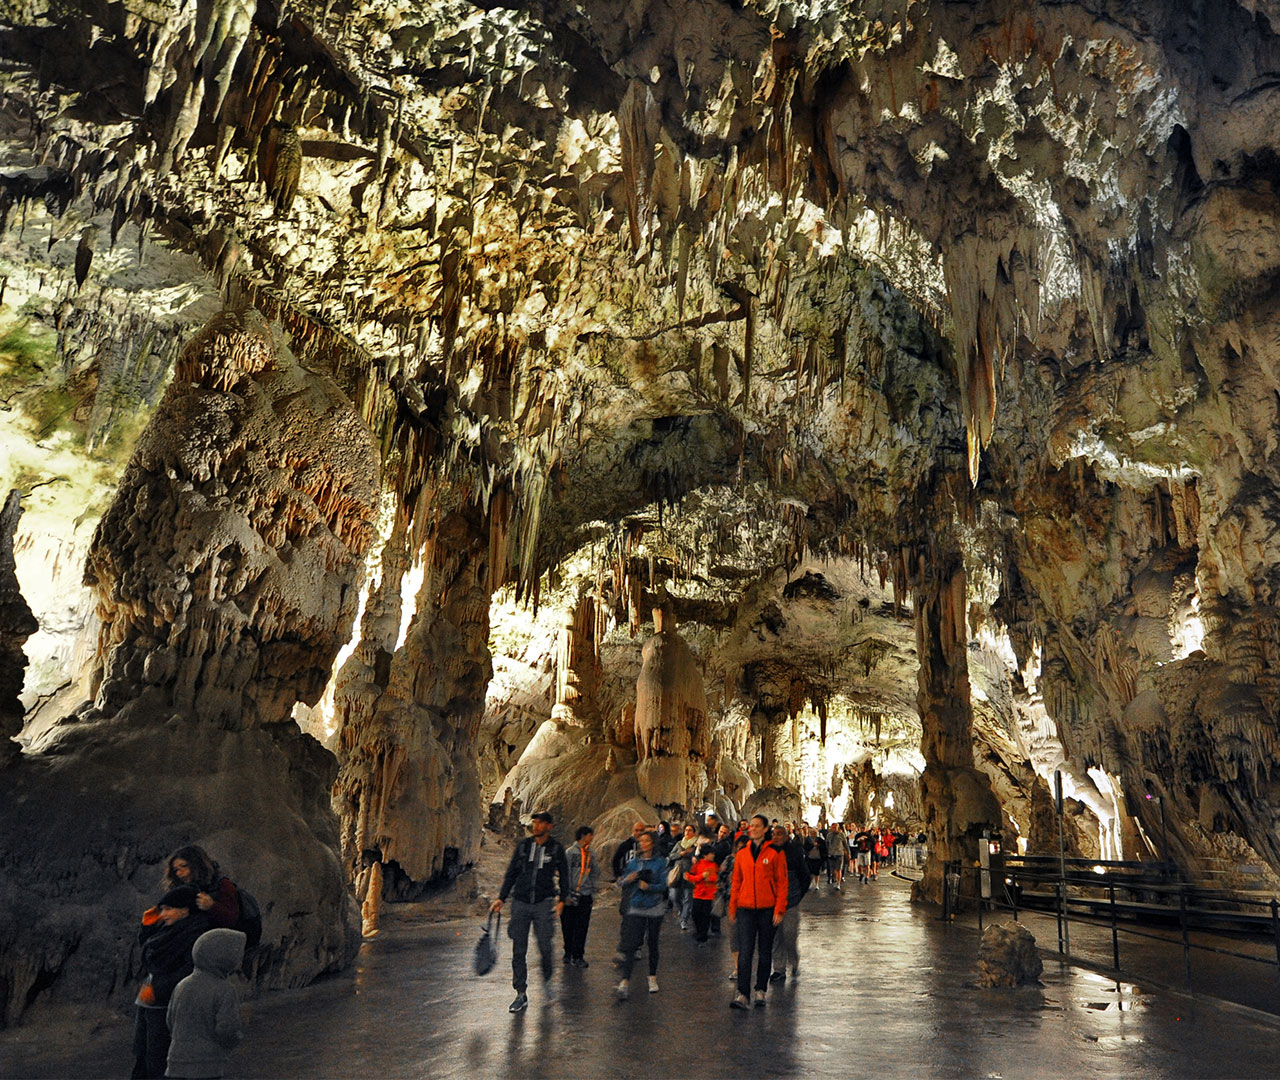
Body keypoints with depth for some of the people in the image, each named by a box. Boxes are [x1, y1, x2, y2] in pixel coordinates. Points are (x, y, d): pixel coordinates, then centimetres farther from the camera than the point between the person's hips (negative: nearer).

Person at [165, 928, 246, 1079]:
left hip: (178, 1064, 7)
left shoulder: (181, 986, 7)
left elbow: (170, 1022, 14)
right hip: (207, 1067, -7)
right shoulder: (225, 991, -14)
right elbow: (227, 1030, -17)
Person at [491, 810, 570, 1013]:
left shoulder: (556, 848, -1)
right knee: (518, 951, 1)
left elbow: (564, 875, 7)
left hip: (544, 902, -2)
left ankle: (546, 972, 28)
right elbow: (511, 873, 10)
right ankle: (521, 994, 11)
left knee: (544, 945, -6)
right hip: (520, 903, 2)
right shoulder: (523, 845, 4)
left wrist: (562, 899, -1)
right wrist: (501, 898, 7)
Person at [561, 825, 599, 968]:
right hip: (571, 896, -4)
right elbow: (565, 874, -7)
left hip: (585, 896, 4)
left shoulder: (591, 854, 10)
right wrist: (566, 894, -9)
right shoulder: (570, 852, -6)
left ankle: (578, 956, 8)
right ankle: (568, 953, 21)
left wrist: (593, 892, 10)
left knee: (582, 927, 0)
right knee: (567, 927, 4)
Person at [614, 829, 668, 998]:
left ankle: (652, 978, 28)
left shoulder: (660, 862, -2)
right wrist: (628, 879, -11)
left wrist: (648, 886, -25)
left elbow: (663, 885, -9)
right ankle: (625, 981, -10)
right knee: (630, 944, -9)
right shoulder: (634, 862, 7)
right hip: (635, 907, 1)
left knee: (653, 944, 10)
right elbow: (621, 882, 10)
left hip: (654, 908, -1)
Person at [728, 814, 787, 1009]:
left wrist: (779, 909, -9)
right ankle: (742, 994, -6)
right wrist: (732, 907, 10)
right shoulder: (742, 854, 8)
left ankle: (760, 991, 23)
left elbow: (782, 882, -3)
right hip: (746, 908, 2)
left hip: (767, 908, -2)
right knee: (745, 951, -6)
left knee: (765, 951, 10)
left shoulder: (775, 853, -2)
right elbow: (736, 882, 13)